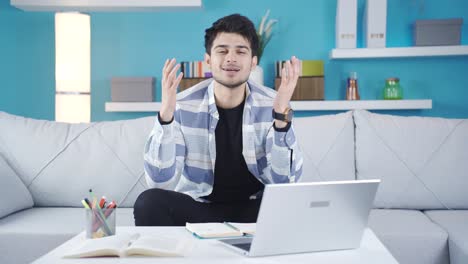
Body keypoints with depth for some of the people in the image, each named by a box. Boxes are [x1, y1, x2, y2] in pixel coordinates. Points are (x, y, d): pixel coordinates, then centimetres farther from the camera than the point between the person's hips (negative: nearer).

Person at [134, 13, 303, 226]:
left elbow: (284, 180, -15)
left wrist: (281, 115, -28)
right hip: (199, 207, 0)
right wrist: (165, 114, -30)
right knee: (150, 202, -28)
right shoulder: (182, 106, -10)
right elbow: (162, 181, -17)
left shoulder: (271, 104, -8)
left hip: (255, 208, 0)